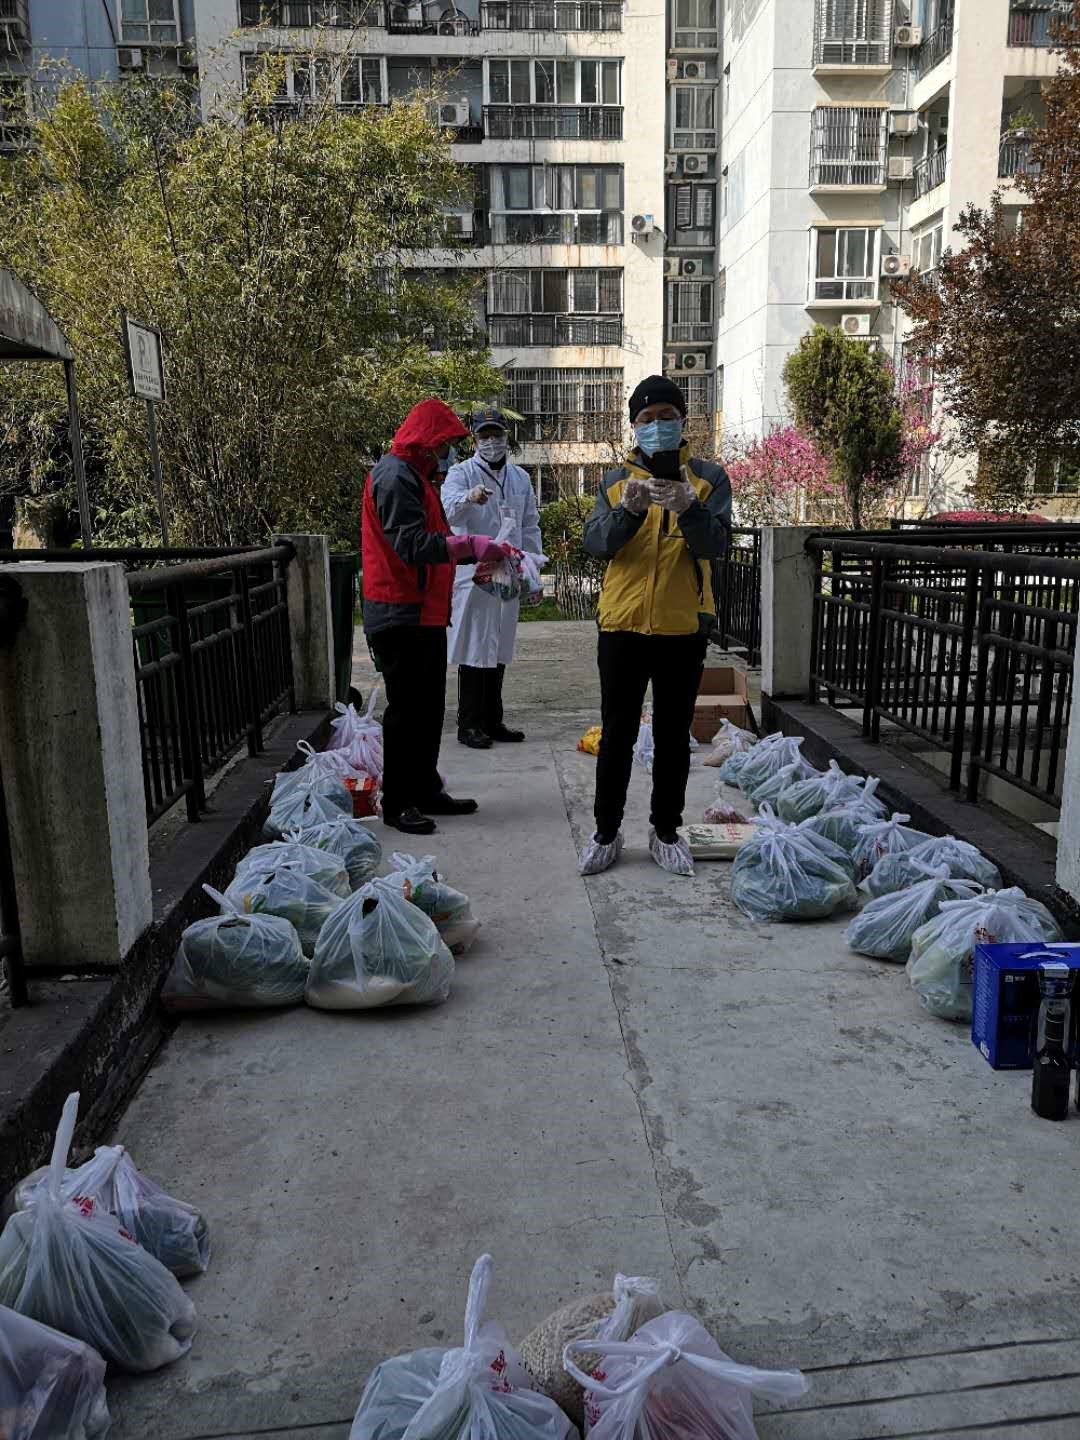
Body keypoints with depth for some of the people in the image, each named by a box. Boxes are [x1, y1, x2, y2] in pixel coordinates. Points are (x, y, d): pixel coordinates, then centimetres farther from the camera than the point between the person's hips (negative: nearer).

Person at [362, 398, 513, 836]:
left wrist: (476, 555, 10)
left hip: (424, 616, 10)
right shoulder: (396, 476, -14)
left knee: (429, 708, 14)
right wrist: (473, 545, -25)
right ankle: (397, 804, 6)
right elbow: (413, 544, -24)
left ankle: (425, 791, 24)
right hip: (401, 616, -10)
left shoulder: (414, 476, 20)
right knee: (406, 710, -4)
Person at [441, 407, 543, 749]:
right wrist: (469, 498, -45)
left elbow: (530, 527, 17)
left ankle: (492, 721, 21)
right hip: (473, 575, -5)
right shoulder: (461, 473, -3)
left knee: (499, 649, 11)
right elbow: (449, 509, -23)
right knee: (473, 649, -3)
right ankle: (469, 724, 5)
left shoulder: (520, 477, 13)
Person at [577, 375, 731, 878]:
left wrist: (688, 508, -29)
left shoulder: (708, 477, 3)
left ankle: (666, 831, 23)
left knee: (674, 736, 9)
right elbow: (595, 543, -7)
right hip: (622, 625, 1)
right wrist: (628, 508, -25)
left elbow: (715, 544, -10)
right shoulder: (615, 480, 7)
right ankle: (606, 834, 18)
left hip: (683, 627, 0)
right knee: (617, 735, 7)